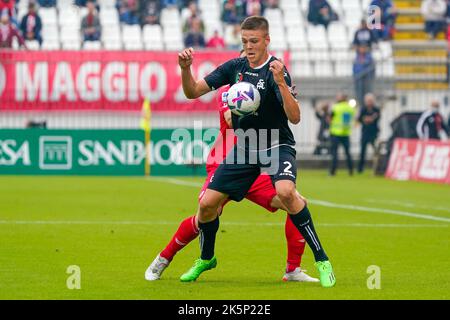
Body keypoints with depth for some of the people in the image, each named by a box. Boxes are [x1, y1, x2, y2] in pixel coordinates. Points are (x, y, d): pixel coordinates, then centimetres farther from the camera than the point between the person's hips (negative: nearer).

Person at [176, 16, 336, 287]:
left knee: (285, 192, -35)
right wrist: (186, 69, -15)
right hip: (244, 148, 5)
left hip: (277, 145, -5)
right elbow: (193, 92, 5)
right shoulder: (235, 67, 1)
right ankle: (206, 259, 29)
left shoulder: (275, 70, -16)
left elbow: (295, 117, -25)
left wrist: (281, 84, -39)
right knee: (207, 203, -1)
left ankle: (321, 260, -25)